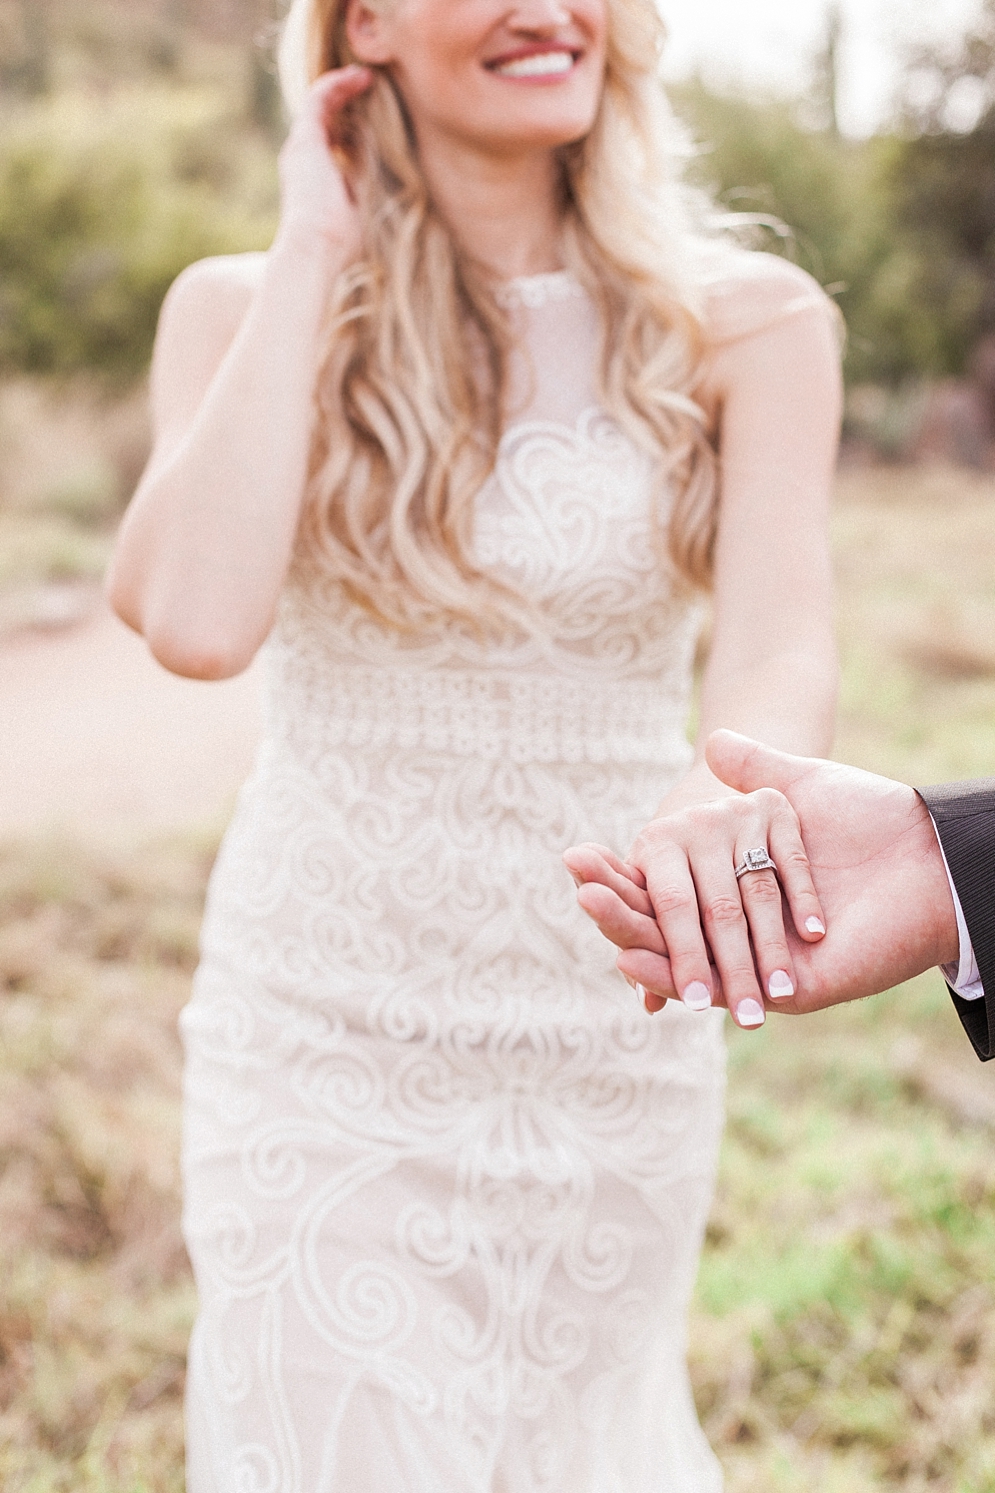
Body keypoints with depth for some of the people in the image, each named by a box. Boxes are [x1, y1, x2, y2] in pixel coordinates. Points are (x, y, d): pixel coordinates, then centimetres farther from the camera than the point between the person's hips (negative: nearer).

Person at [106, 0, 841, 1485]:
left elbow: (781, 637, -21)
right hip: (324, 1023, -1)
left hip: (615, 1029, 1)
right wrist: (312, 260, -16)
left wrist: (738, 795, -45)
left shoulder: (746, 323, -6)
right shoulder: (244, 308, -6)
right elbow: (197, 620, -23)